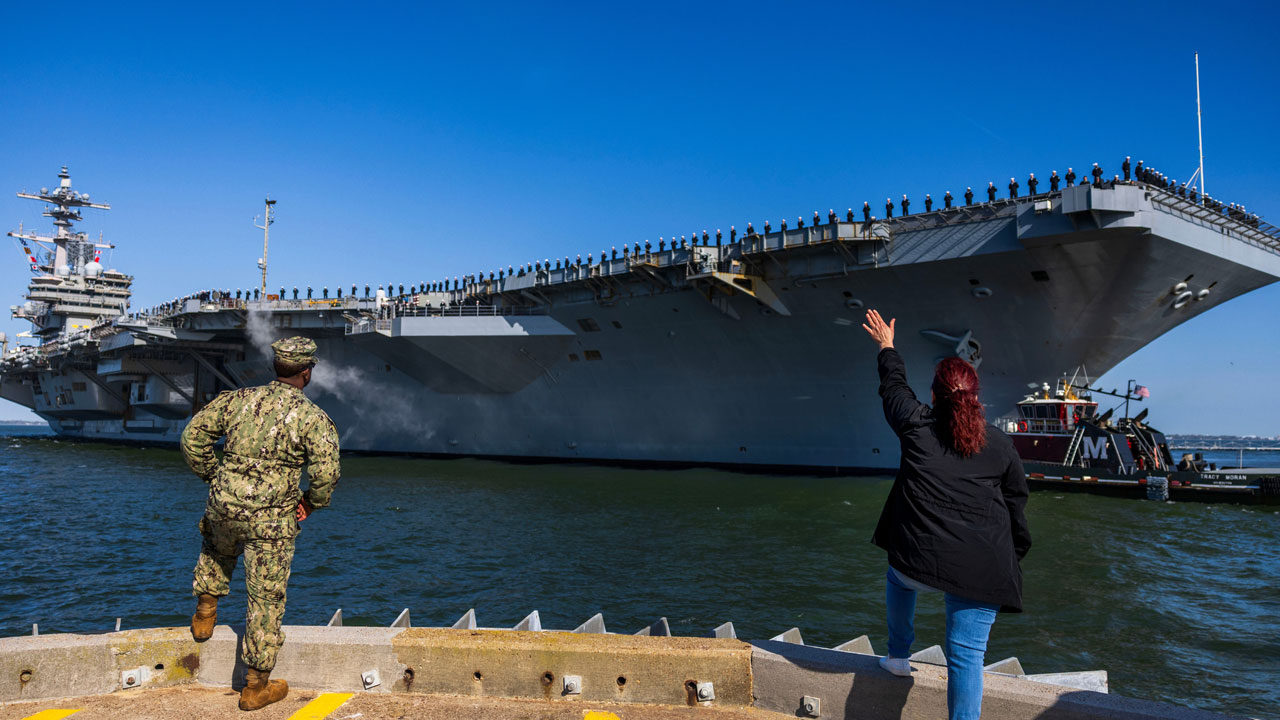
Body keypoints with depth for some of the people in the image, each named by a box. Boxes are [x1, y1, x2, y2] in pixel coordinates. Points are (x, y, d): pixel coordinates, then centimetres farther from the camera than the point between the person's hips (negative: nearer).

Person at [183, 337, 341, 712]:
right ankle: (256, 687, 18)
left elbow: (193, 436, 7)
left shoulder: (238, 399, 4)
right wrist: (312, 502, 1)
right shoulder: (313, 417, -9)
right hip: (271, 520, -4)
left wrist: (213, 477, 18)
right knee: (266, 600, 8)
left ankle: (205, 612, 44)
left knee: (217, 551, 41)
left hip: (224, 507, 4)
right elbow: (326, 472, -18)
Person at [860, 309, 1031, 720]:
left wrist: (886, 346, 37)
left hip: (919, 558, 0)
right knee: (966, 655, 0)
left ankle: (898, 656, 45)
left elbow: (894, 385, 20)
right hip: (981, 569, 0)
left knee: (899, 579, 36)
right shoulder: (1000, 445, 6)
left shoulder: (916, 425, 1)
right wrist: (1011, 562, 20)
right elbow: (1016, 507, 10)